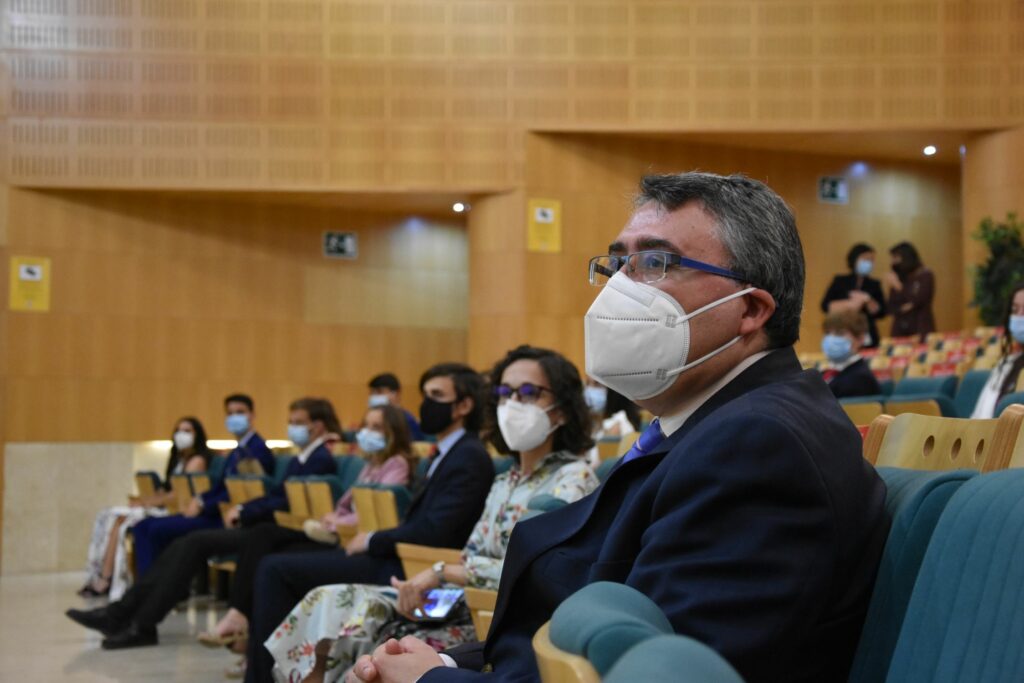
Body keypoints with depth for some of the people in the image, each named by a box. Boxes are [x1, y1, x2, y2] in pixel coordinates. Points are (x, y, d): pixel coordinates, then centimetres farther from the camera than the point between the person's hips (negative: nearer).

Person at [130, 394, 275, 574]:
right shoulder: (237, 451, 21)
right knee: (143, 527, -2)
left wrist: (203, 506, -15)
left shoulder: (258, 449, -9)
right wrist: (200, 500, 0)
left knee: (159, 529, -21)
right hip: (214, 512, 10)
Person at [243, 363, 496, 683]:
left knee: (276, 570, -10)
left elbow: (432, 532, -22)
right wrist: (370, 541, 4)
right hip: (401, 561, 10)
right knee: (276, 568, 10)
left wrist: (371, 541, -10)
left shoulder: (469, 457, -14)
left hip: (406, 571, -10)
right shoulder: (449, 453, 17)